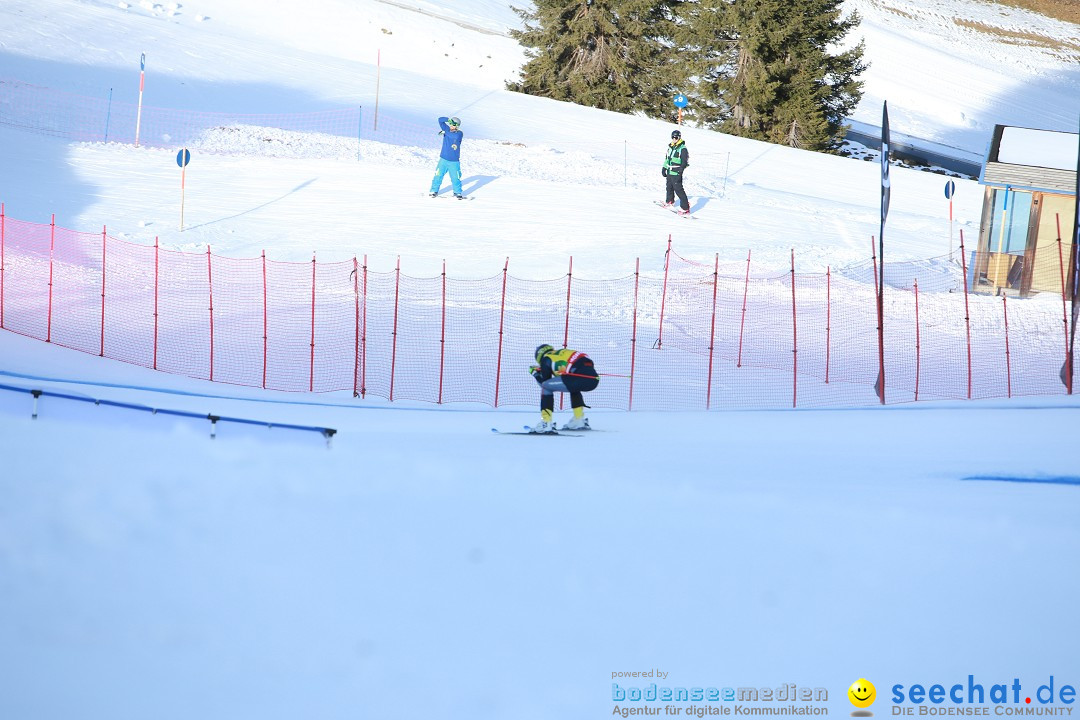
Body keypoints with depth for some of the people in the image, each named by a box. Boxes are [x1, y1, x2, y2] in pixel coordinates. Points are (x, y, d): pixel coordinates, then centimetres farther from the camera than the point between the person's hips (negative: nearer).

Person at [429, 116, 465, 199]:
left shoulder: (459, 133, -7)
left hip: (454, 161, -2)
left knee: (455, 178, 2)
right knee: (438, 175, 1)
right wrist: (448, 119, -17)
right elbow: (440, 120, -1)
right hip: (443, 159, 2)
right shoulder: (447, 129, 4)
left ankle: (457, 193, 18)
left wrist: (445, 132, -22)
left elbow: (455, 136, -29)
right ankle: (434, 191, 13)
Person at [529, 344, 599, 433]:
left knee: (546, 387, 9)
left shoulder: (546, 358, 15)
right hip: (594, 378, 7)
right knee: (574, 388, 39)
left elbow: (544, 382, 16)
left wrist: (535, 373, 34)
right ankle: (579, 420, 35)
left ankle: (547, 423, 3)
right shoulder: (564, 352, 35)